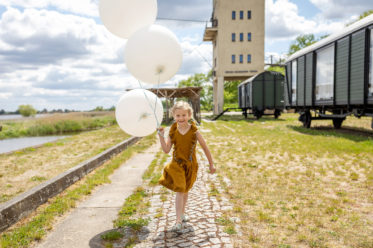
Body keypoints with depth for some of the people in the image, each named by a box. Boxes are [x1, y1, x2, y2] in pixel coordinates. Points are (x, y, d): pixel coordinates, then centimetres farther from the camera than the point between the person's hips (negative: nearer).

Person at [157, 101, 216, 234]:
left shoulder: (194, 131, -12)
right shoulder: (172, 131, -9)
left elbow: (205, 148, -3)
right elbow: (166, 150, -9)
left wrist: (211, 164, 2)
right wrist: (161, 136, -21)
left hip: (190, 165, 1)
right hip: (177, 164, -1)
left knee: (185, 191, 17)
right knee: (179, 191, -9)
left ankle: (182, 213, 39)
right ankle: (178, 221, -5)